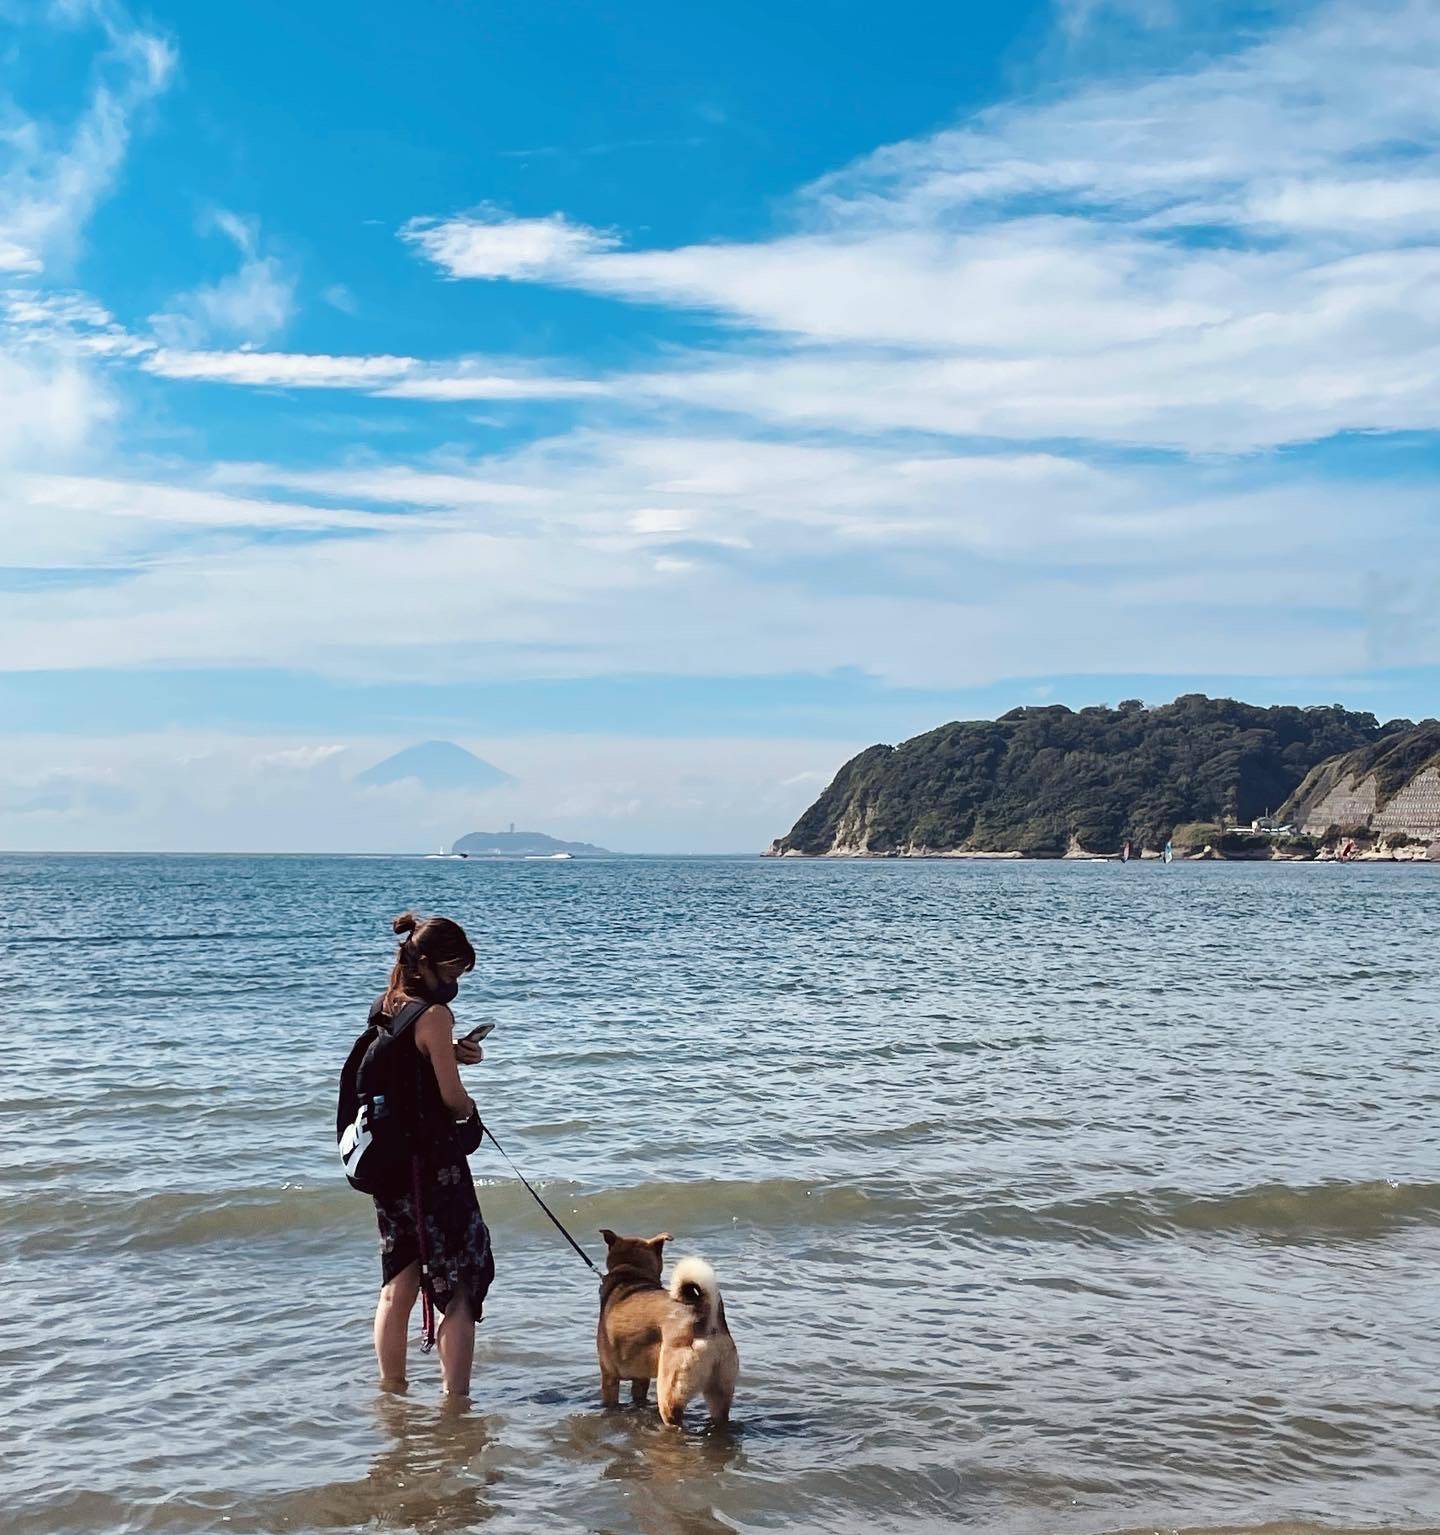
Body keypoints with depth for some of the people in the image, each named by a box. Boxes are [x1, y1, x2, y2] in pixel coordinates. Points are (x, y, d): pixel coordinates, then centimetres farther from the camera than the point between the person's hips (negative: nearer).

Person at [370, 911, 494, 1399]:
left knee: (398, 1286, 17)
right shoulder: (434, 1015, -17)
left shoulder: (383, 1009, 8)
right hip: (433, 1161, -8)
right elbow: (452, 1097, -16)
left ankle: (392, 1394, 26)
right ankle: (455, 1401, 2)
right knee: (460, 1286, 1)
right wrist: (468, 1107, 5)